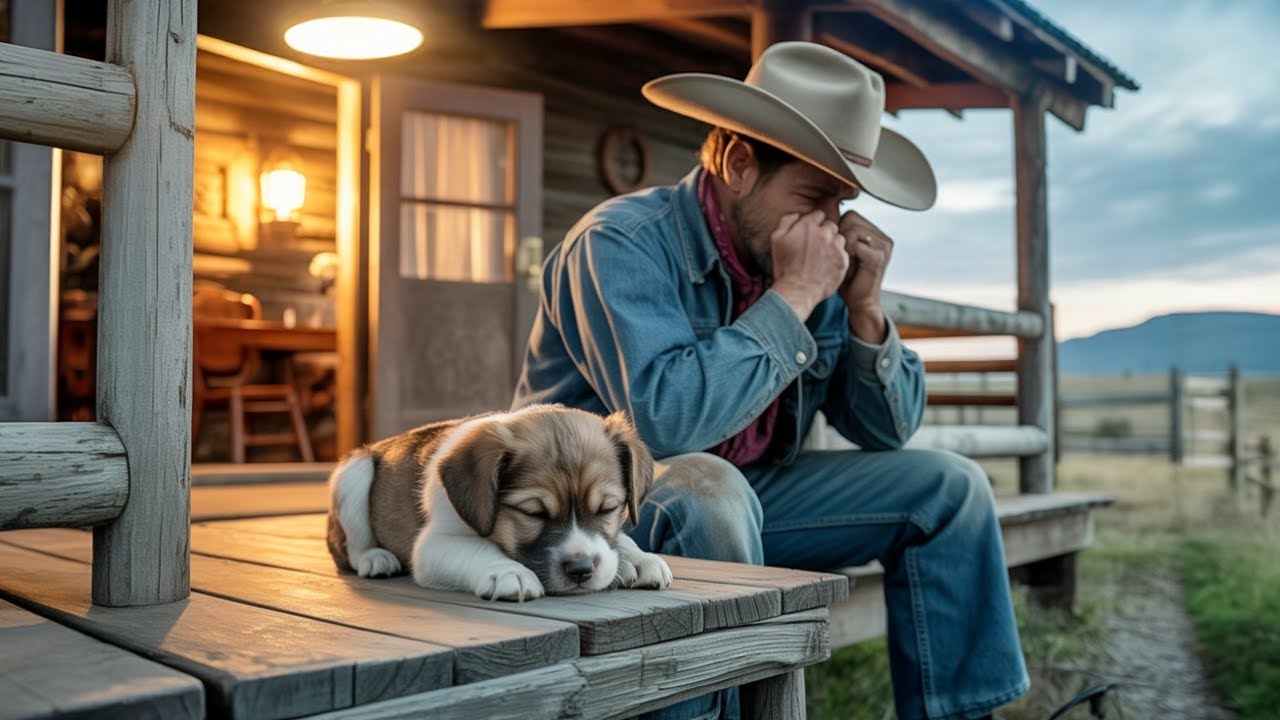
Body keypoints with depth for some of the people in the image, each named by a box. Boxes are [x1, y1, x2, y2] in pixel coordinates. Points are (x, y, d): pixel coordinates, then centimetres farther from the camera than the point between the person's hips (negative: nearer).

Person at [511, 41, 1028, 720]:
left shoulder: (813, 268, -1)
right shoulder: (622, 242, -21)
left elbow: (886, 431, 4)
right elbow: (666, 421, -36)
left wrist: (864, 308, -12)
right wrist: (793, 297, -28)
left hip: (734, 498, 7)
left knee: (946, 486, 0)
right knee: (707, 487, -39)